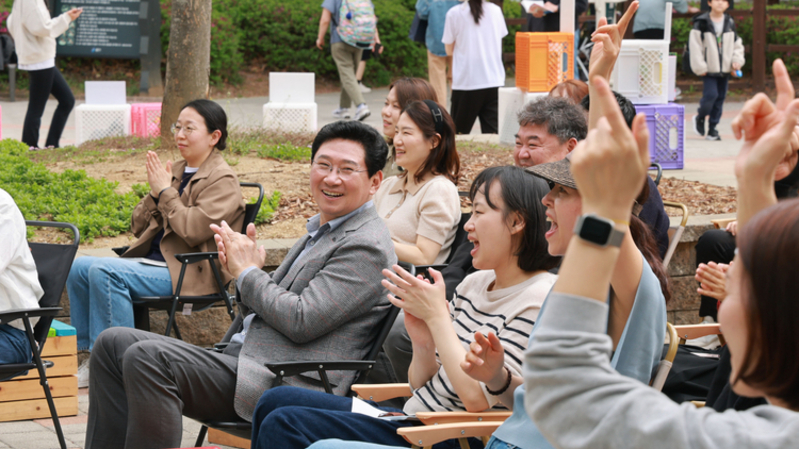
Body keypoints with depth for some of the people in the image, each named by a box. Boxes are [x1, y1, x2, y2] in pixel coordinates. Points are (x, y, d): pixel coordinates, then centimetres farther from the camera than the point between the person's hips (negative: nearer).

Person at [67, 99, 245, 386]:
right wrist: (154, 192, 0)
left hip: (189, 273, -8)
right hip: (154, 261, 8)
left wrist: (165, 191, -10)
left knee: (104, 271, -27)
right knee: (78, 267, -8)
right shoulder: (176, 171, 16)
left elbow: (192, 231, -20)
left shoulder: (222, 180, -7)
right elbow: (138, 228, 16)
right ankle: (89, 352, -3)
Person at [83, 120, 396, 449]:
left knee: (147, 359, -26)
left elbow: (301, 321, -18)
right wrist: (245, 270, 2)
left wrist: (247, 273, -4)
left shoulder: (366, 246, -9)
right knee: (114, 344, 3)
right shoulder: (319, 232, 22)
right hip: (243, 358, 10)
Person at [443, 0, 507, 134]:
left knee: (460, 131, 10)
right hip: (494, 81, 3)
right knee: (492, 132, -1)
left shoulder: (454, 14, -5)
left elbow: (449, 50, 3)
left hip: (466, 82, -2)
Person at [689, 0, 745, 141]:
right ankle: (699, 118, 13)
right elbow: (695, 45, -8)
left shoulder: (730, 23, 8)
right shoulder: (701, 22, -7)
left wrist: (737, 61, -1)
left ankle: (712, 128, 15)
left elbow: (737, 44, 15)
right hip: (709, 69, -5)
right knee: (711, 95, -14)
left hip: (724, 70, 5)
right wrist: (700, 67, -11)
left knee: (720, 98, 6)